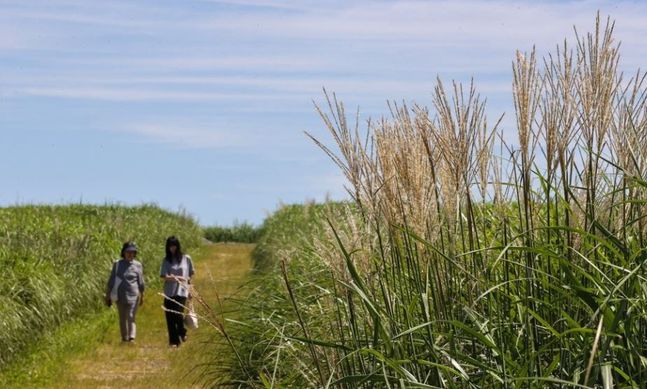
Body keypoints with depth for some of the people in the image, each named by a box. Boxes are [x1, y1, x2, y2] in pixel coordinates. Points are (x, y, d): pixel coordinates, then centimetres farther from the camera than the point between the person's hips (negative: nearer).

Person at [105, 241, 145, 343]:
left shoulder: (138, 265, 2)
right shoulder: (117, 264, 4)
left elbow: (141, 282, 10)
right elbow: (111, 281, 8)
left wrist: (142, 296, 14)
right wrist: (108, 296, 8)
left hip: (133, 296, -2)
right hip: (120, 296, 2)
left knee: (131, 317, -13)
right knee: (122, 319, 9)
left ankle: (132, 337, -23)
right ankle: (124, 338, 18)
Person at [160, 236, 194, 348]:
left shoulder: (186, 258, 5)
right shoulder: (166, 260, 6)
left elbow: (190, 275, 14)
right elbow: (165, 276, -4)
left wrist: (189, 289, 11)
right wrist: (179, 278, -15)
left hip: (181, 292, -2)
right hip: (169, 292, 2)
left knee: (178, 314, -14)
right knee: (170, 318, -1)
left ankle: (182, 333, 16)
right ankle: (173, 341, 9)